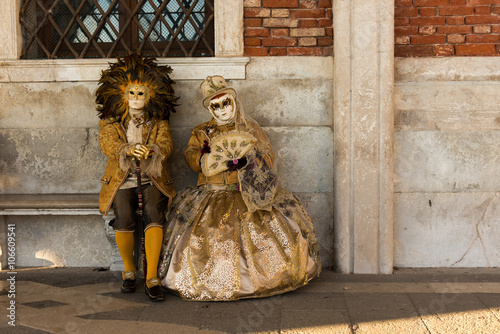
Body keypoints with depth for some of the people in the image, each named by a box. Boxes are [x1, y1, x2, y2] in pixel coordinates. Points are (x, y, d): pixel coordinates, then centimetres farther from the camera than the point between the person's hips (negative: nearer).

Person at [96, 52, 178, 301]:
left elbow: (166, 144, -4)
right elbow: (107, 144, -7)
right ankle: (128, 270, -2)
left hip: (152, 180, 0)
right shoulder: (110, 122, 12)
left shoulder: (158, 123, 14)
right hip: (122, 180, 0)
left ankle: (152, 277, -23)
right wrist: (128, 150, -30)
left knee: (154, 215, -28)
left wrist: (150, 150, -29)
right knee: (124, 219, -26)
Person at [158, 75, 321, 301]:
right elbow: (190, 156, 6)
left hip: (249, 192, 0)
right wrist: (205, 157, -17)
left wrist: (247, 161, -16)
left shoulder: (250, 130, 16)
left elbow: (268, 157, 5)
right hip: (212, 193, 0)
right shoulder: (201, 133, 19)